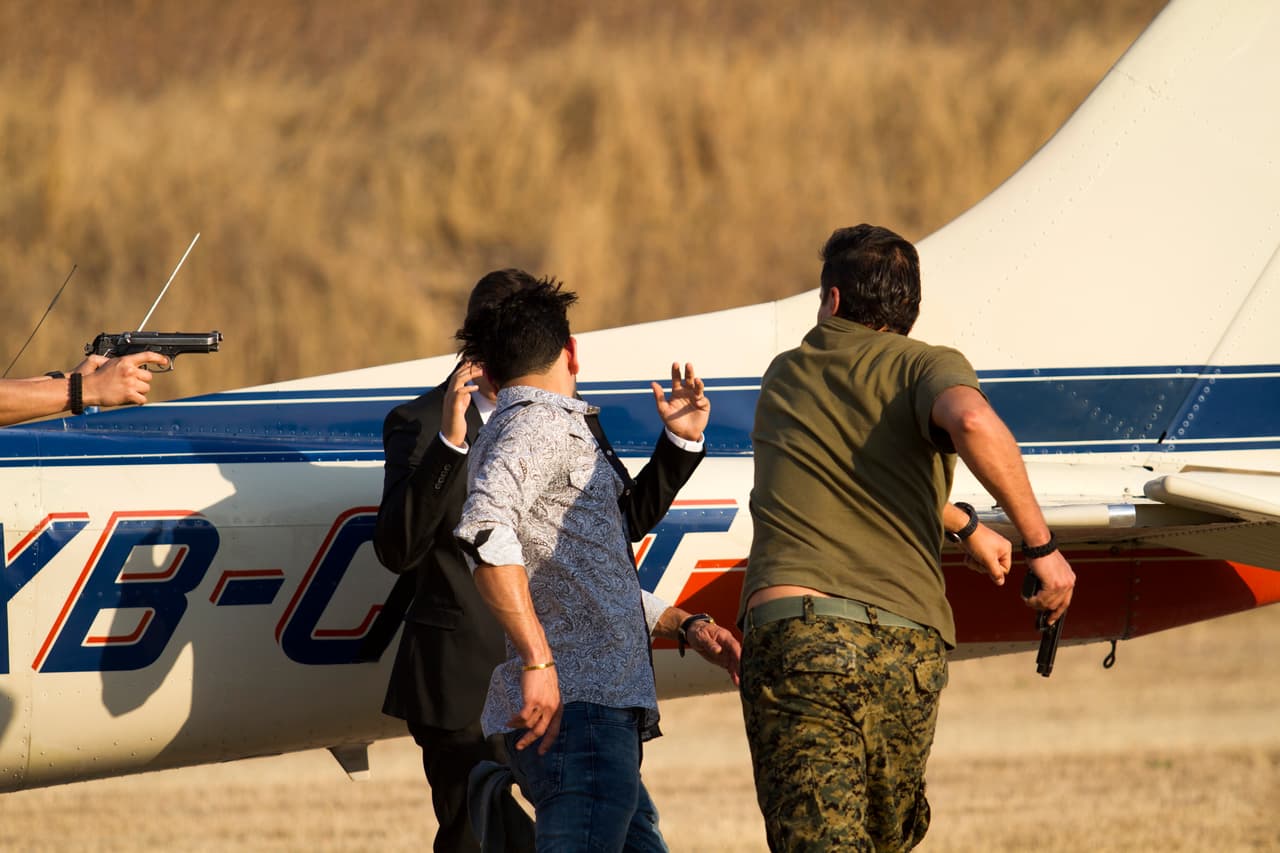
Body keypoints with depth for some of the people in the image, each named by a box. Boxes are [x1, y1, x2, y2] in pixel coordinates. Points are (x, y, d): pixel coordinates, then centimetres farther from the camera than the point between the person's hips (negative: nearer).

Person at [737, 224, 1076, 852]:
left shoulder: (785, 377, 24)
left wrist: (965, 525, 54)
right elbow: (971, 422, -16)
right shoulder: (926, 367, 9)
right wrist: (1040, 545, -8)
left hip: (793, 625, 0)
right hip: (908, 646, 0)